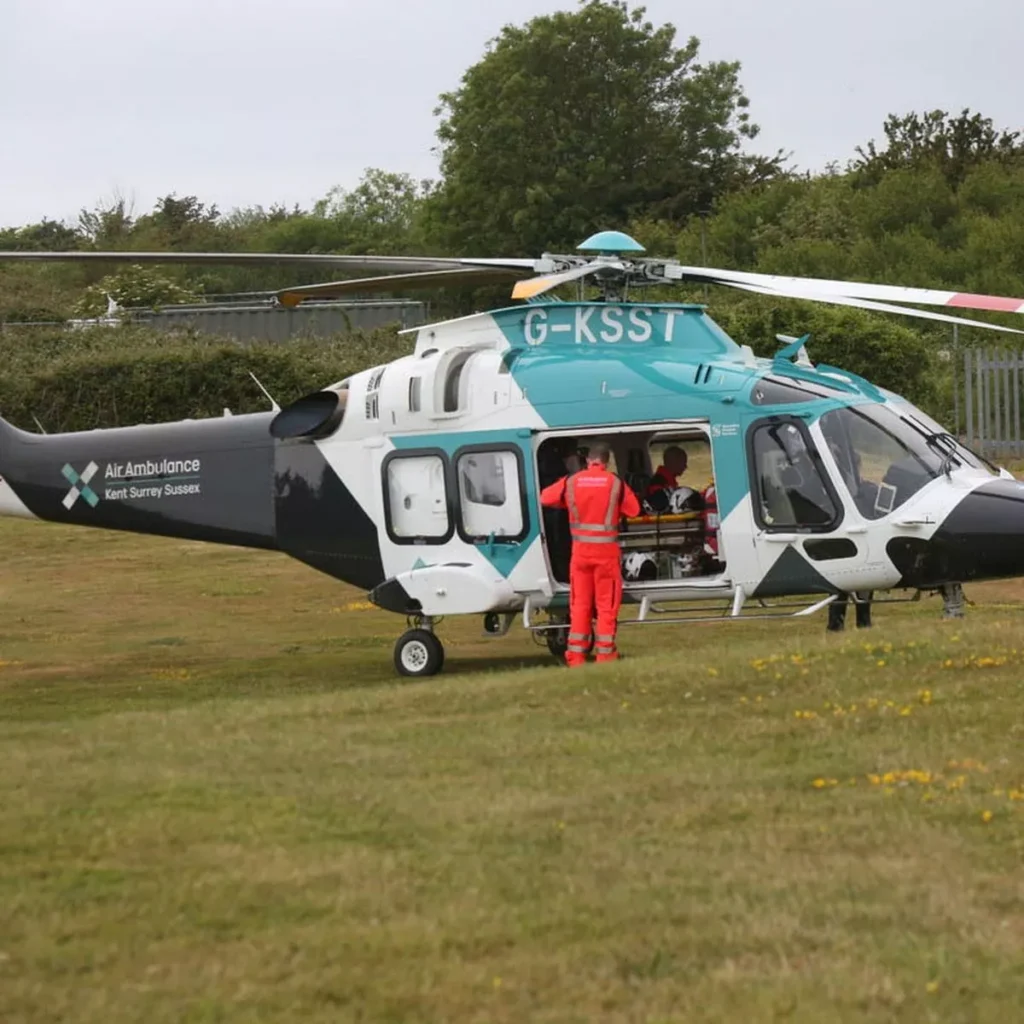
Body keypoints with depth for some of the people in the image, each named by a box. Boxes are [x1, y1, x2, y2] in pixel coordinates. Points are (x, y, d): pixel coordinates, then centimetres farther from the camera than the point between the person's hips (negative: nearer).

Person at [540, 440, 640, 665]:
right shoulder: (615, 483, -5)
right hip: (607, 550, -2)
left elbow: (545, 497, 10)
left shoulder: (571, 482, 0)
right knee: (607, 605, 4)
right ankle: (605, 654, 3)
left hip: (580, 550, 2)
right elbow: (634, 510, 1)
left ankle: (576, 655, 8)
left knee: (580, 604, 9)